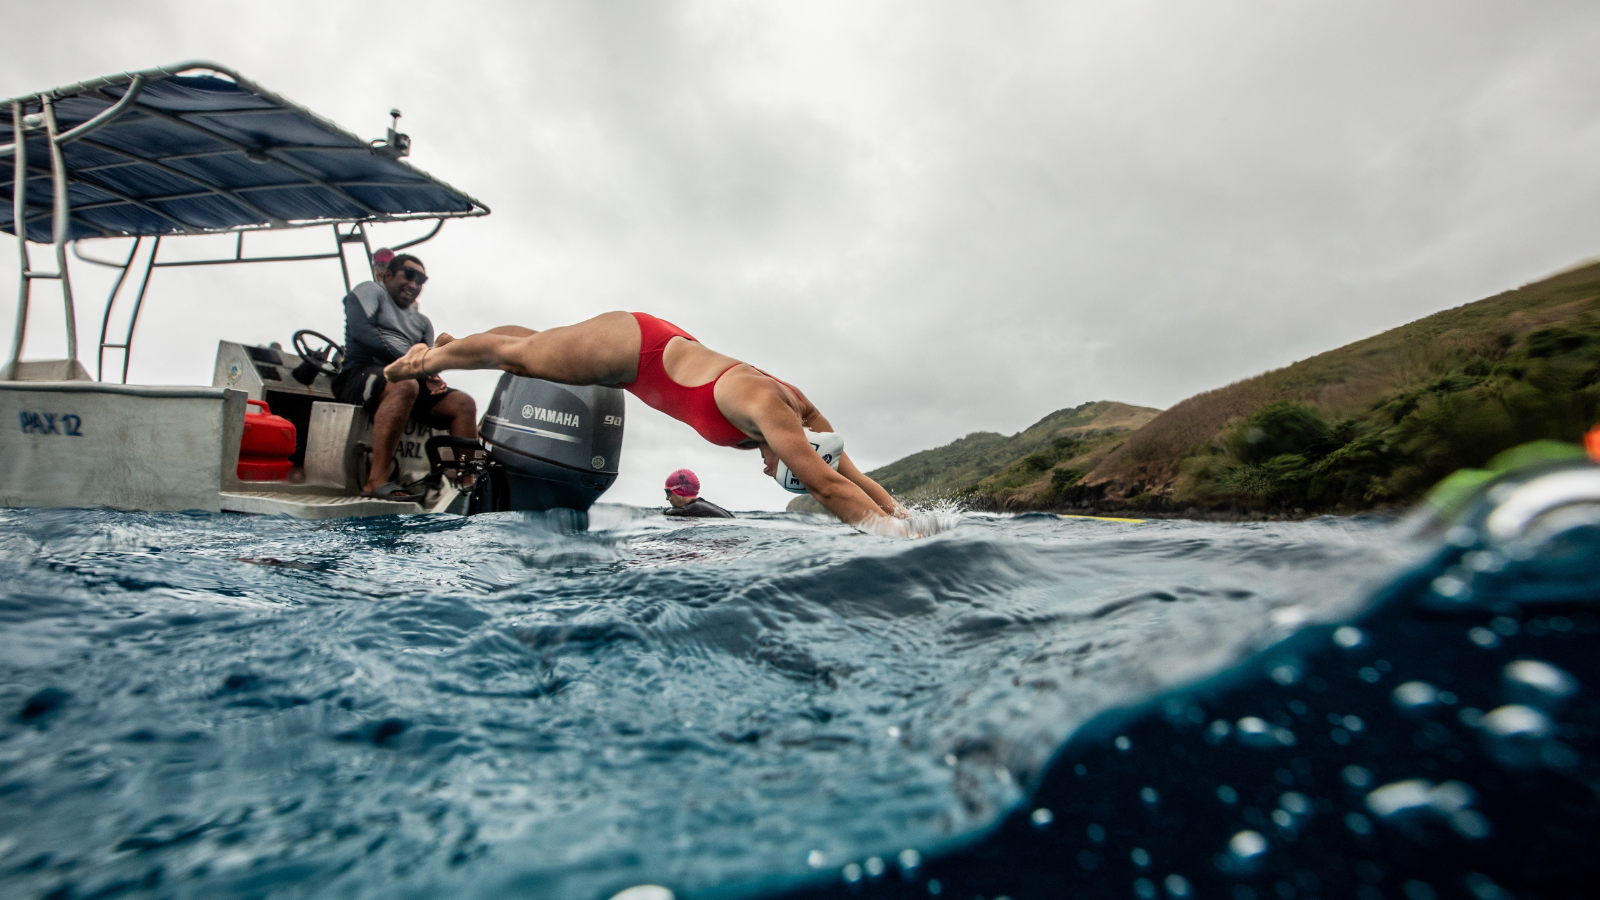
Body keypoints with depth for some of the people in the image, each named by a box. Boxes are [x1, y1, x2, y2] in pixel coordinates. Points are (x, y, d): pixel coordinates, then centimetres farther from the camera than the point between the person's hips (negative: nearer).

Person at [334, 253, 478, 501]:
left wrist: (434, 378, -7)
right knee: (405, 385, -40)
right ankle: (377, 481, -46)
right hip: (360, 373, -6)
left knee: (464, 404, -16)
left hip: (412, 379, 7)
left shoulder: (422, 322, 32)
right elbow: (361, 330, -6)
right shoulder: (370, 291, 13)